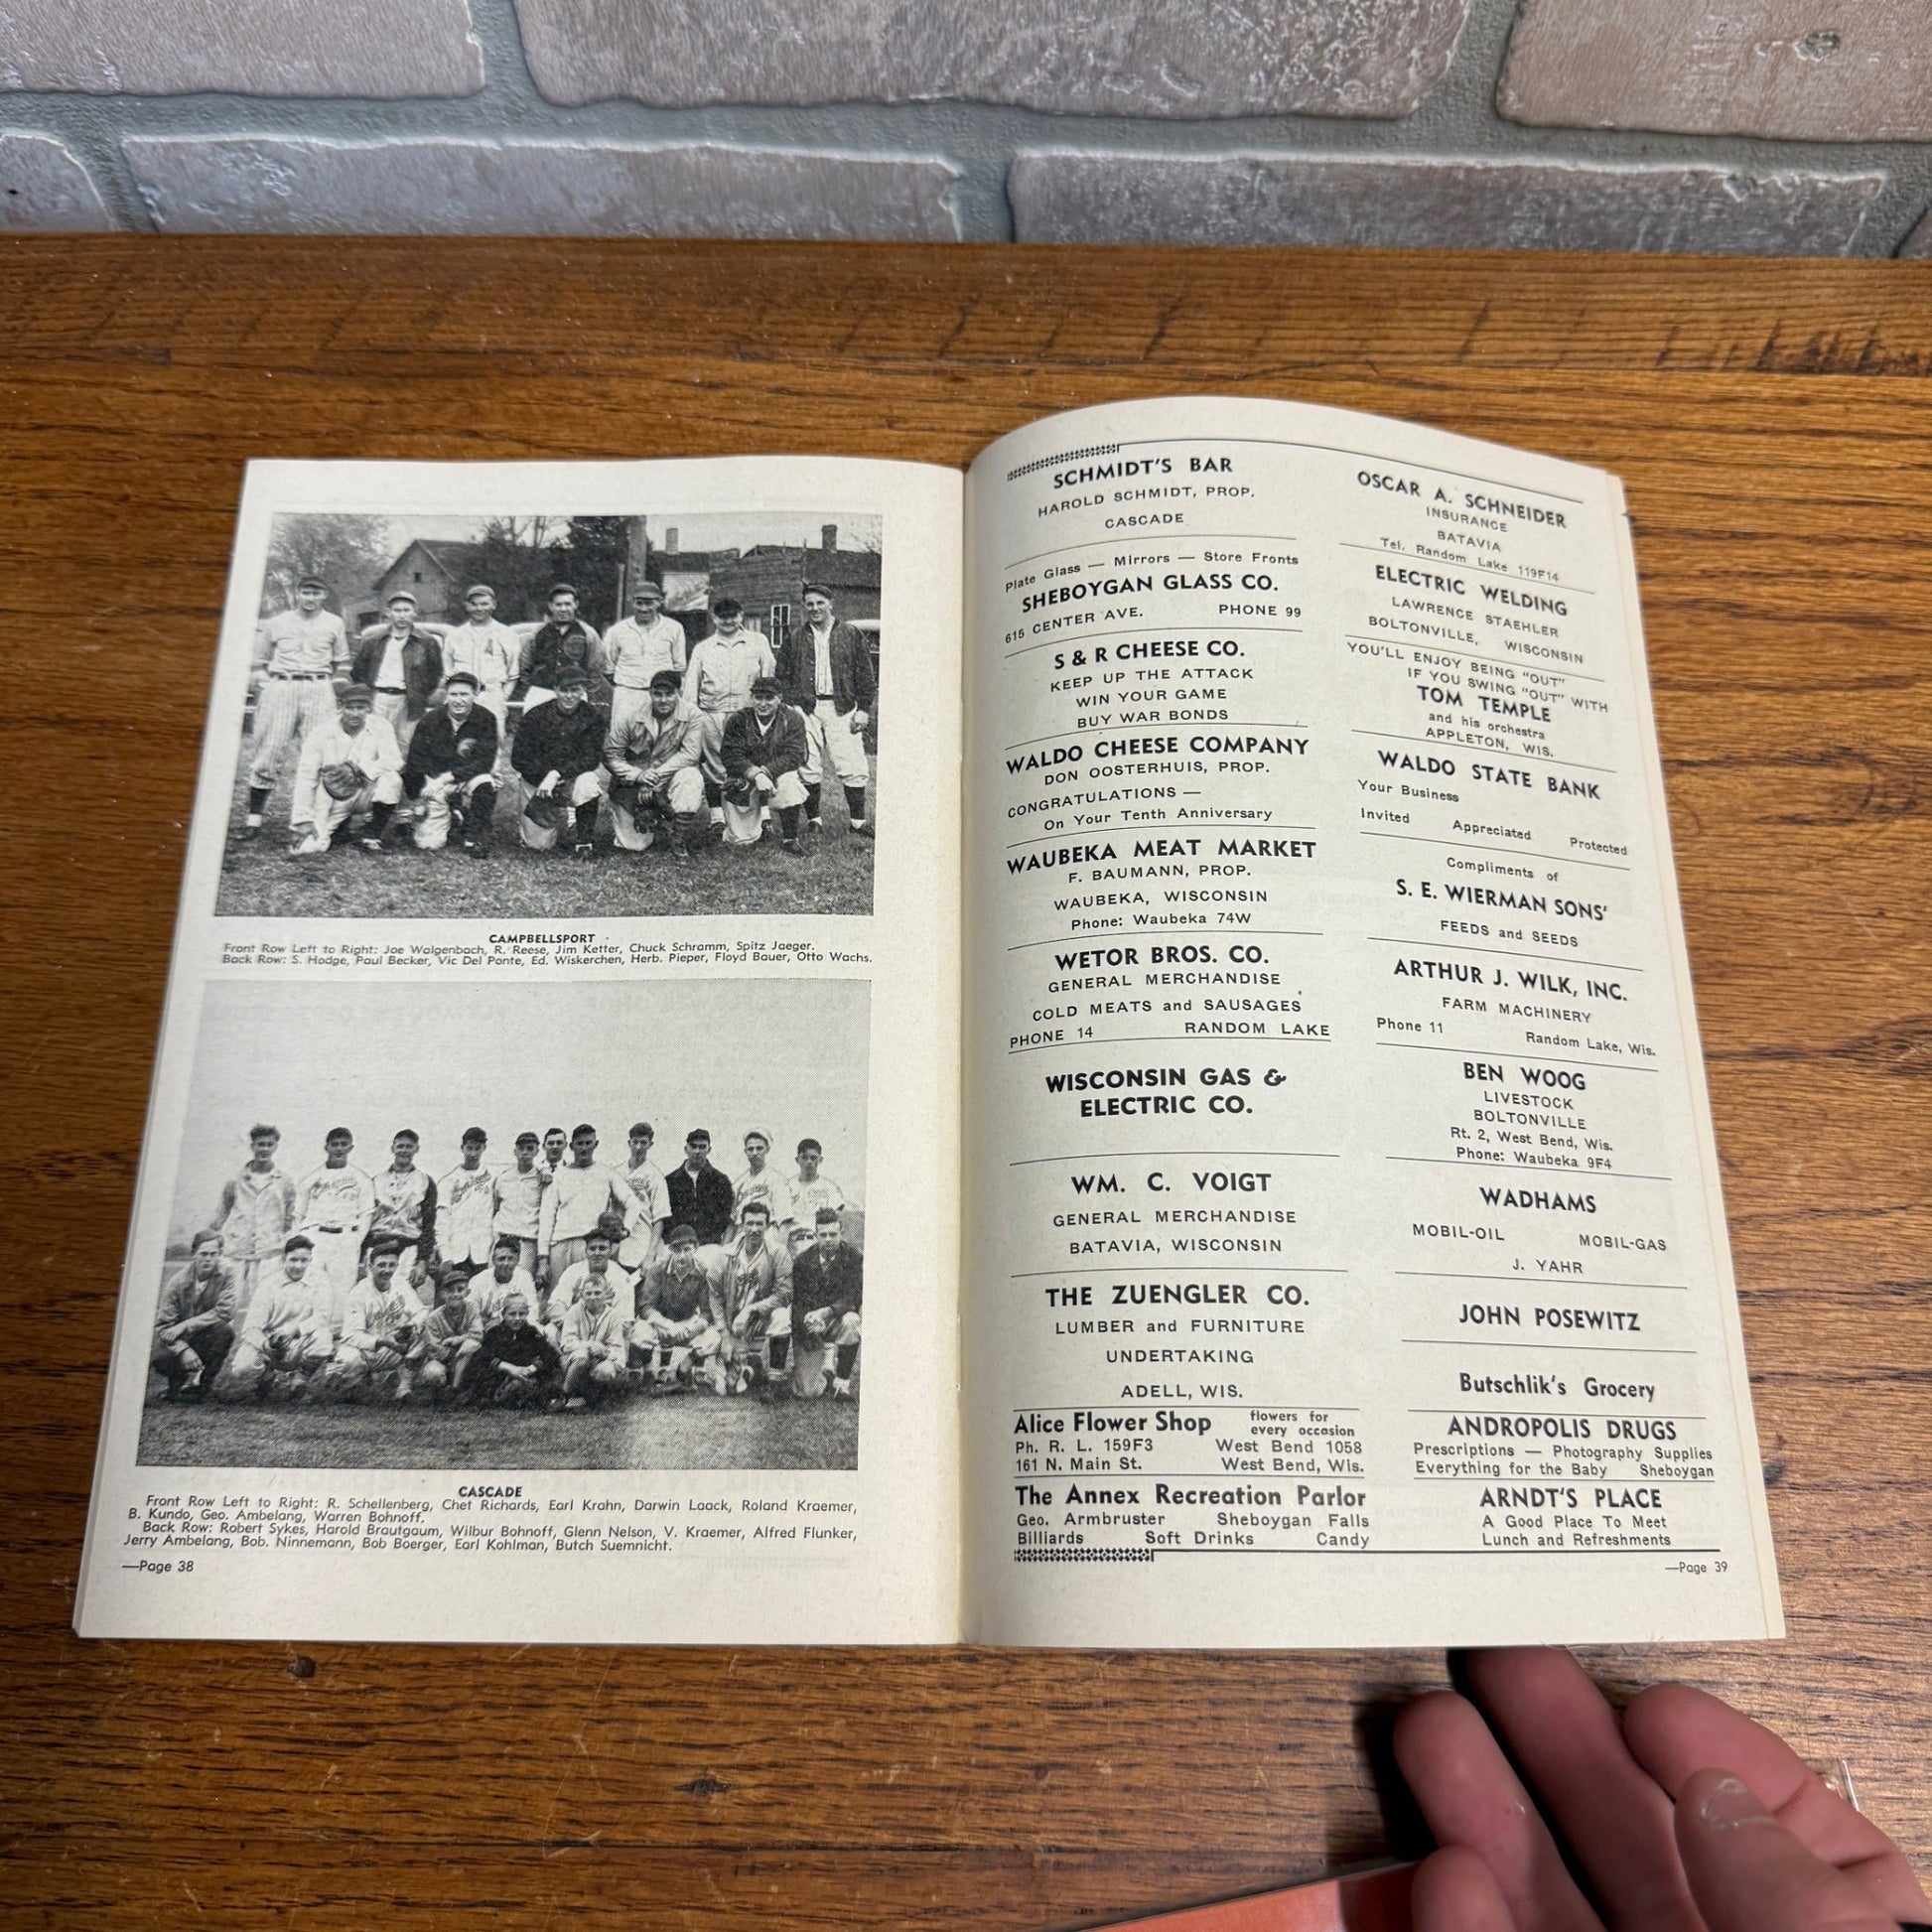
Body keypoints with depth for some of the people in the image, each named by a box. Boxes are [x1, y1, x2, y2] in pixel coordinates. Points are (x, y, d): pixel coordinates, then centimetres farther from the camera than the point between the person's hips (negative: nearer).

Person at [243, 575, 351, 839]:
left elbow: (341, 666, 17)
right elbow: (259, 662, 17)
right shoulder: (276, 623, 15)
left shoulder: (334, 624, 15)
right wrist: (261, 689, 3)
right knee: (268, 751, -4)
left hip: (319, 690, 0)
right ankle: (254, 815, -1)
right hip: (279, 688, 0)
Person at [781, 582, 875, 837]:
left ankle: (858, 821, 4)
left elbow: (865, 674, 7)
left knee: (853, 768, -4)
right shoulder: (796, 638, 11)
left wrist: (863, 709, 0)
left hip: (841, 709, -1)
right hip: (806, 708, 1)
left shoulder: (850, 635, 8)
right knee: (808, 768, 1)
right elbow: (785, 676, 12)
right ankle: (813, 819, 13)